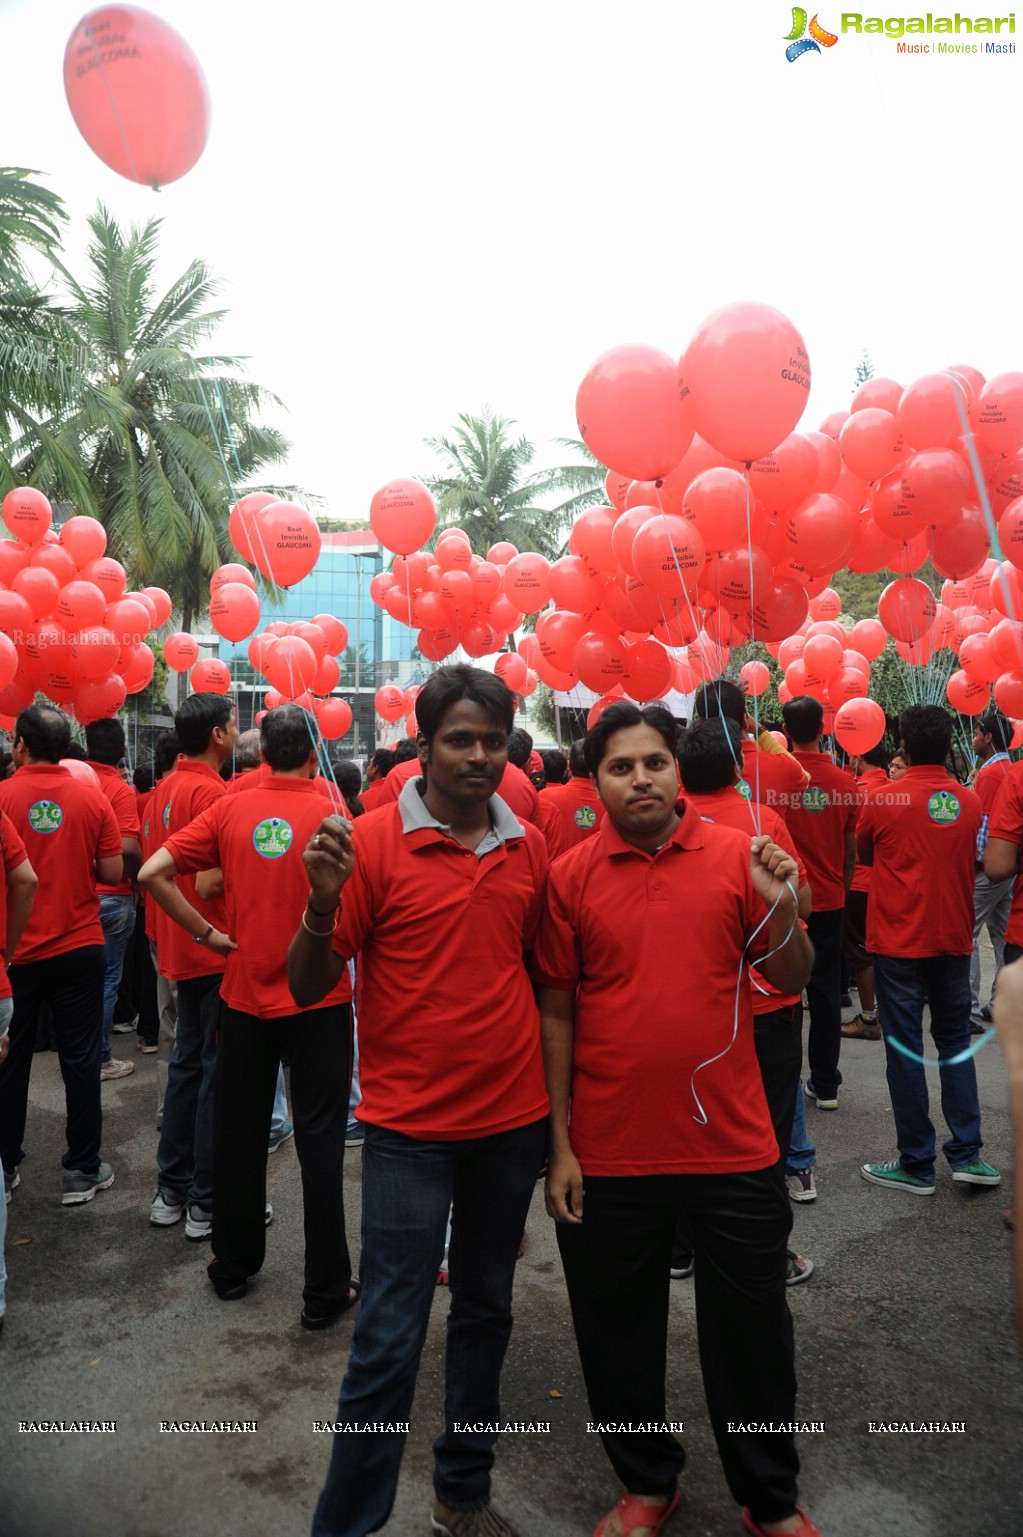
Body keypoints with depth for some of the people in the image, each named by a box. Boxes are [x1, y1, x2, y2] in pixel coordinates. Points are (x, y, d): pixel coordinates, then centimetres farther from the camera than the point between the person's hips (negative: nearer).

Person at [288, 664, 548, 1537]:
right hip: (410, 1125, -4)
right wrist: (323, 905, -30)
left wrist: (555, 1096, 5)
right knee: (390, 1337, 2)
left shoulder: (528, 849, 0)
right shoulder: (373, 843, -12)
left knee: (486, 1310, 19)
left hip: (512, 1119, 5)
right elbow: (308, 988, -11)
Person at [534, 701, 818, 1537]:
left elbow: (791, 980, 3)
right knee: (619, 1333, 17)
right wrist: (559, 1147, -1)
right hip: (610, 1153, 0)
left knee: (752, 1327, 16)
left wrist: (782, 908, -18)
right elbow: (556, 1013, -1)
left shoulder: (738, 856, -3)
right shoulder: (570, 877, -5)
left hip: (733, 1147, 1)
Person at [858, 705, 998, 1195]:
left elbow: (862, 854, 4)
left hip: (898, 941, -4)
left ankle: (916, 1164, 12)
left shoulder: (883, 801, -12)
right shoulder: (969, 802, -1)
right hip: (953, 940, 4)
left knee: (905, 1049, 4)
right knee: (956, 1042, 17)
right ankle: (966, 1152, 17)